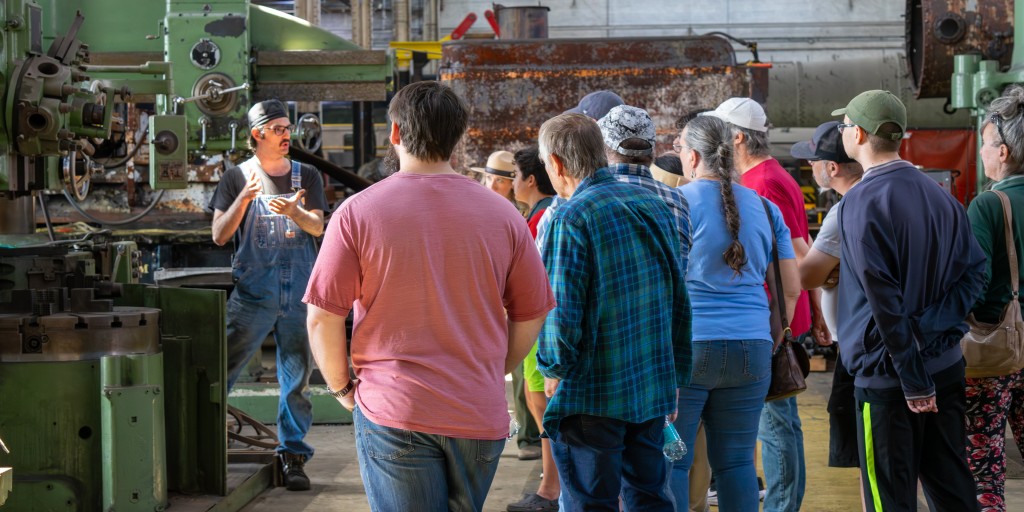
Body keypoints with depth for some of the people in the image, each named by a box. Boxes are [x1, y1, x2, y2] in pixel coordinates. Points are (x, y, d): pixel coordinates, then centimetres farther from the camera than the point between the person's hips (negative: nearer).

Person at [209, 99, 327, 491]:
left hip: (299, 293, 2)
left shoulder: (306, 176, 11)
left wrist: (294, 212, -22)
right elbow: (219, 236, 0)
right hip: (252, 293, -2)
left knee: (297, 377, 5)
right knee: (222, 369, -6)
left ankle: (293, 455, 13)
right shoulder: (237, 177, 5)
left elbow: (318, 227, 0)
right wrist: (244, 199, -16)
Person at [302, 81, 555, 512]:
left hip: (392, 411, -3)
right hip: (481, 415, 3)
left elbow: (322, 319, -7)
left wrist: (342, 388, 8)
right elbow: (530, 318, 6)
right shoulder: (501, 214, 1)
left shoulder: (357, 213, -6)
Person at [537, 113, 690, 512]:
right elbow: (679, 300, 12)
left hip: (592, 394, -7)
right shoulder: (653, 206, 8)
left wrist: (553, 370, -2)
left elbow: (560, 310, -19)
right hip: (653, 387, 7)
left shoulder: (571, 217, -14)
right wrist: (675, 374, 19)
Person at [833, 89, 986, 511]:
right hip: (947, 364, 7)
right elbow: (975, 270, 6)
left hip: (887, 372, -7)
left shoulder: (861, 202, -14)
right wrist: (929, 326, -3)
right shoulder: (939, 196, 9)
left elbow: (885, 301, -20)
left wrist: (913, 380, -17)